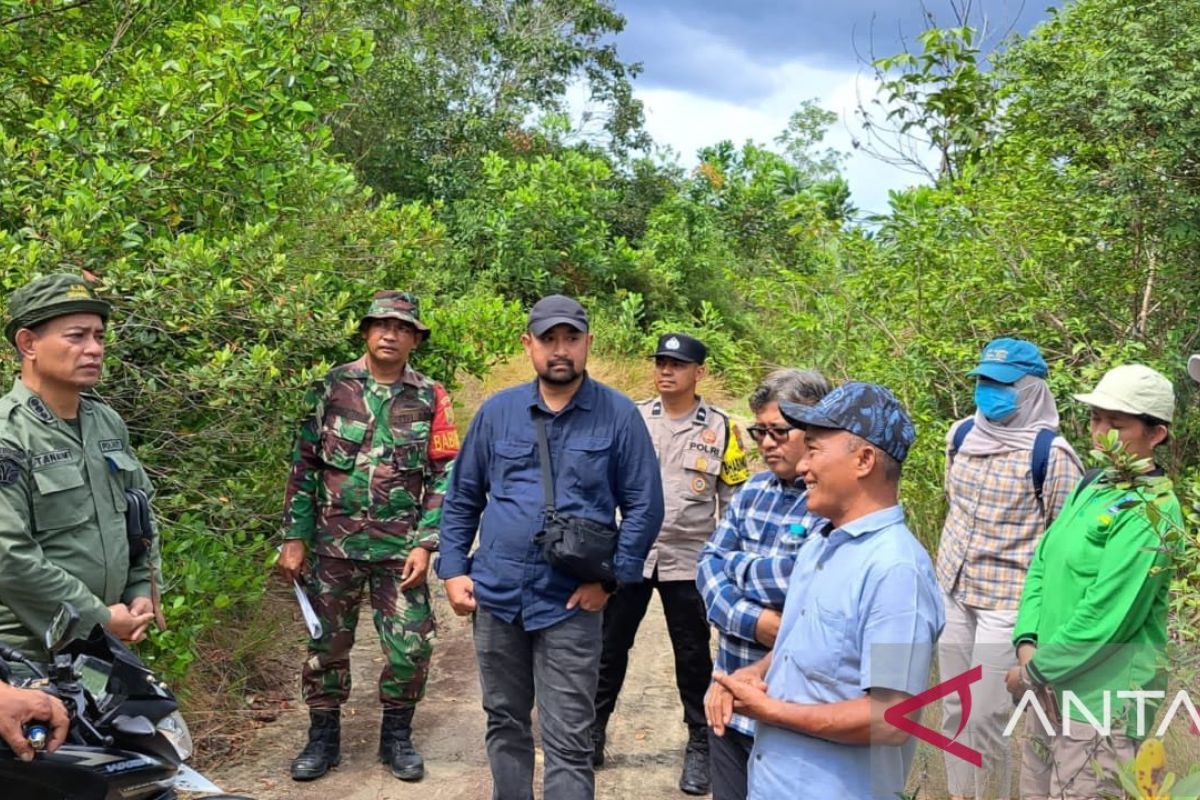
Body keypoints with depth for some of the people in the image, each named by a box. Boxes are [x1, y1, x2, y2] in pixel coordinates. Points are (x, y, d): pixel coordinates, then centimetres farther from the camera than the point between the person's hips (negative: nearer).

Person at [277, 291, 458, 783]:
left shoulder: (430, 399, 1)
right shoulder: (332, 388, 1)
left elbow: (444, 476, 0)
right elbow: (303, 465, 3)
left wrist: (425, 545, -7)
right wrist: (294, 538, -1)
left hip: (399, 548, 0)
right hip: (333, 543, 1)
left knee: (412, 646, 0)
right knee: (327, 643, 9)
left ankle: (396, 736, 21)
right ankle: (323, 737, 26)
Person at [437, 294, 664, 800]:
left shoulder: (618, 416, -4)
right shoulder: (497, 411, 4)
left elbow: (645, 506, -3)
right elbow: (462, 498, 10)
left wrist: (611, 577, -10)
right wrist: (453, 569, 3)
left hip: (570, 605, -3)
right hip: (495, 597, 3)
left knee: (567, 741, 0)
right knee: (505, 724, 18)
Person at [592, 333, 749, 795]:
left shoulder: (720, 428, -2)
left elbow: (734, 500, 2)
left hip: (689, 561, -1)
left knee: (693, 657, 9)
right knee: (610, 647, 11)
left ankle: (700, 745, 24)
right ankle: (592, 729, 27)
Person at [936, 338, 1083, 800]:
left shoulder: (1050, 452, -16)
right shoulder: (962, 434, 3)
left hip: (1007, 600, -6)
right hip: (952, 591, 6)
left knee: (984, 717, -3)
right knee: (953, 709, 14)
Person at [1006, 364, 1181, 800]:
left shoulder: (1148, 513, -18)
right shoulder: (1093, 484, 8)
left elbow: (1104, 620, -22)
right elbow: (1041, 566, 9)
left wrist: (1033, 672, -13)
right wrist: (1028, 645, -5)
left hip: (1101, 701, -8)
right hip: (1051, 687, 8)